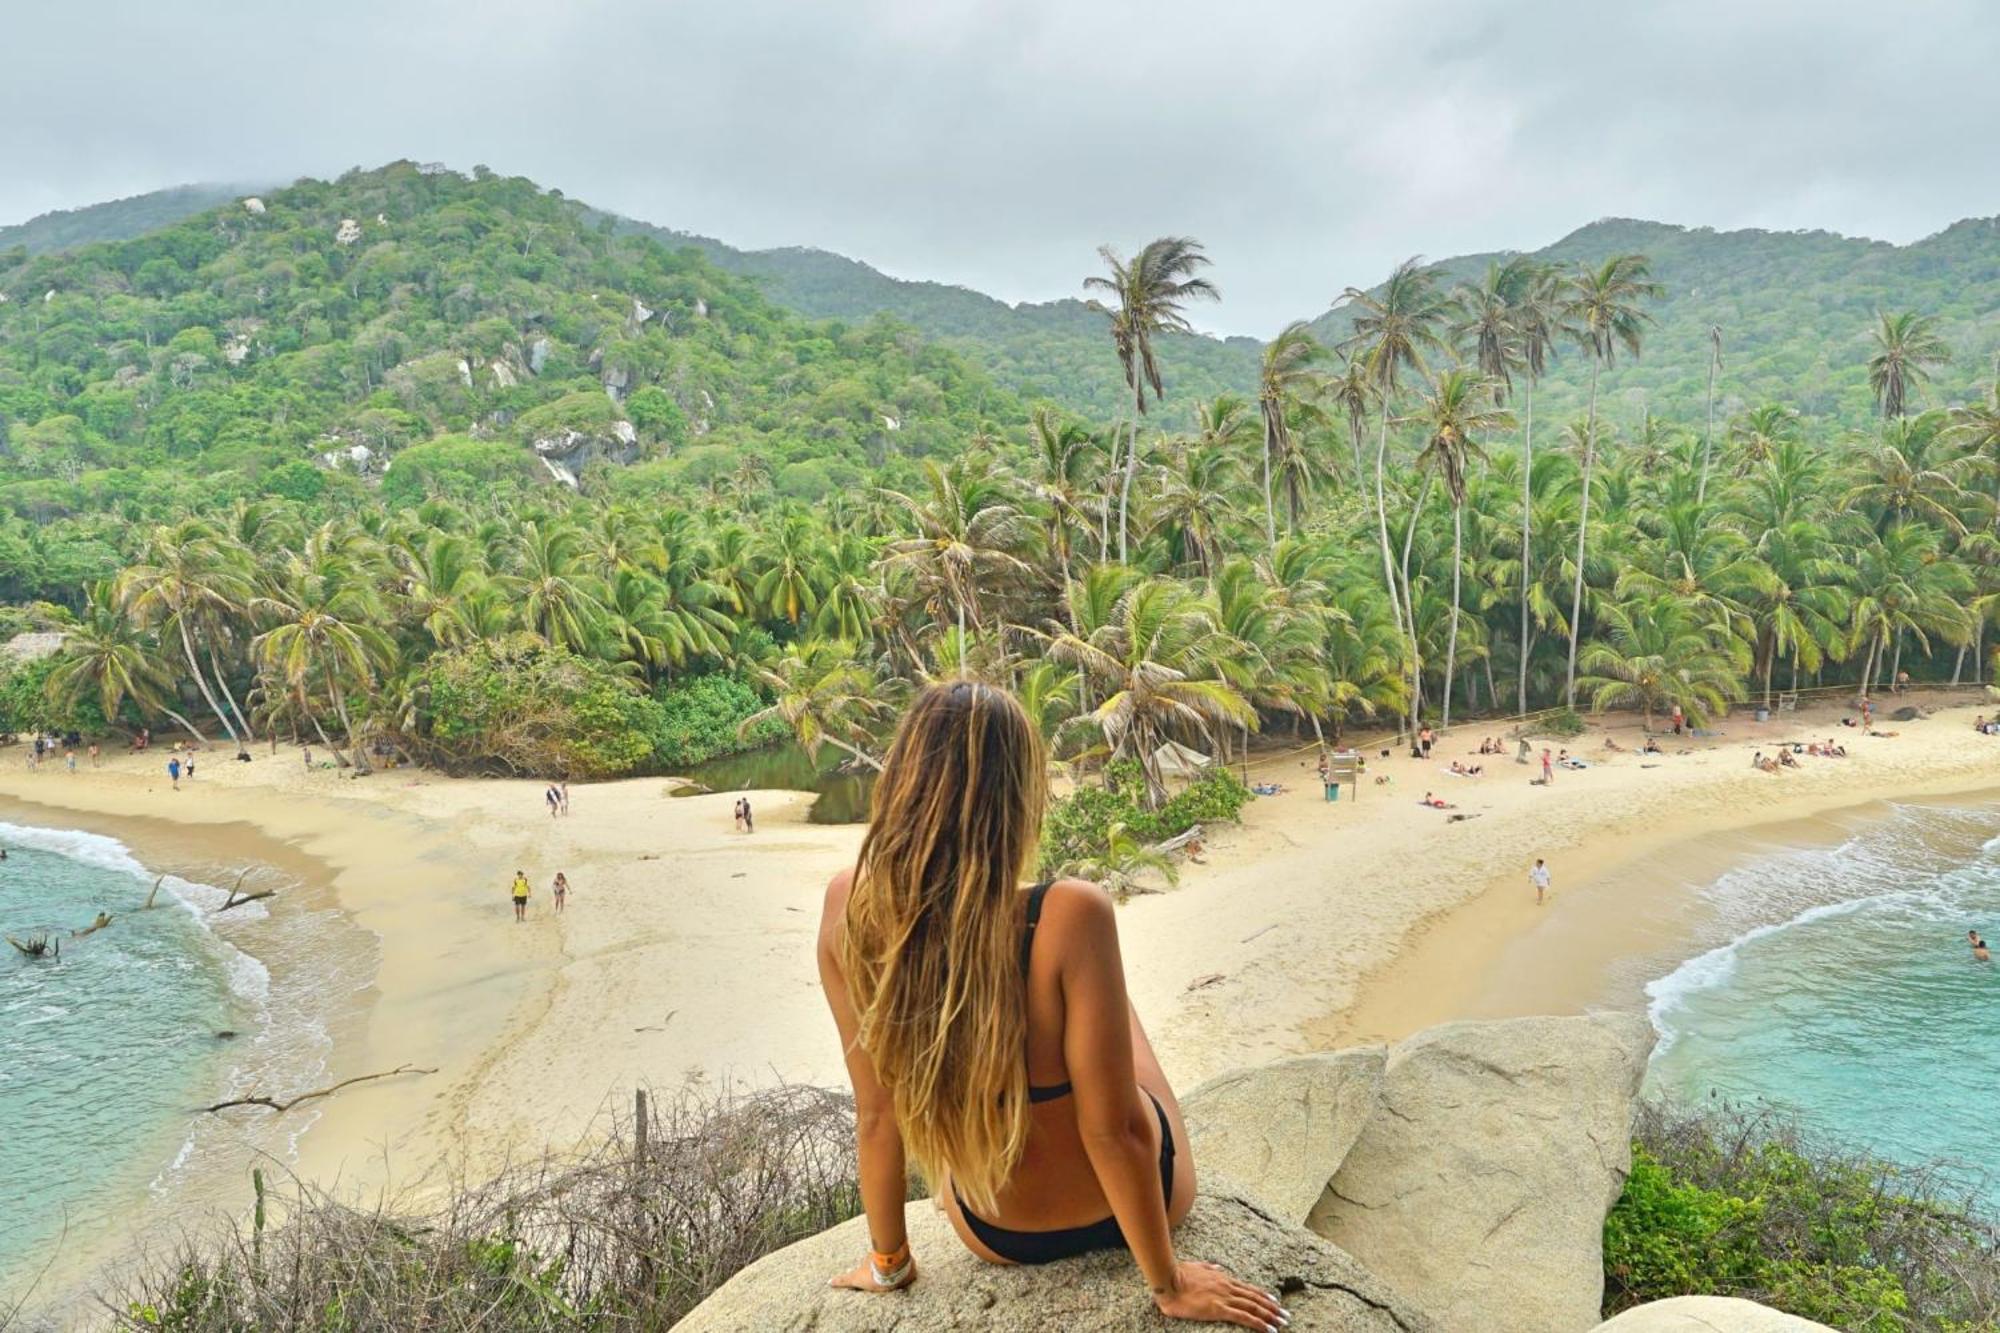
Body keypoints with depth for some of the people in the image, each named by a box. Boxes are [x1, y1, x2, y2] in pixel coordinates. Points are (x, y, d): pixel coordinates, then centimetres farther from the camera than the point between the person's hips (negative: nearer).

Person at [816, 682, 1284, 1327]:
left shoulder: (849, 912, -23)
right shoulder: (1070, 916, -34)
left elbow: (876, 1113, -11)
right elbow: (1114, 1131, -25)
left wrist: (888, 1260, 5)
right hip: (1130, 1200, -2)